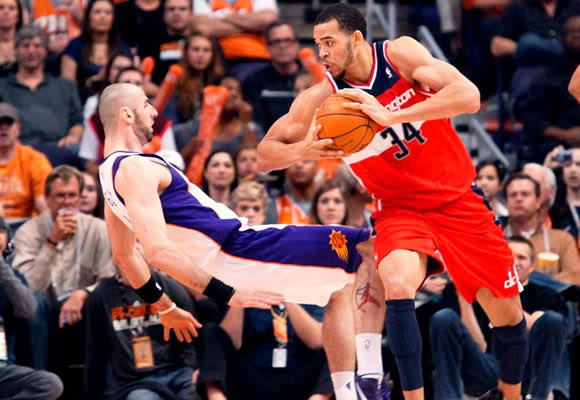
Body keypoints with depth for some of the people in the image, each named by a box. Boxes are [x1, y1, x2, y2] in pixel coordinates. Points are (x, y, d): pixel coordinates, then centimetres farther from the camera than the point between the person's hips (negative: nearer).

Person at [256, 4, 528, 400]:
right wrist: (302, 151, -29)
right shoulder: (322, 98, -10)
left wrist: (390, 117, -35)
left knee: (508, 312, 5)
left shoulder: (401, 54, -14)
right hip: (399, 210, 0)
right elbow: (265, 153, -6)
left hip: (459, 200, 0)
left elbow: (469, 96, -27)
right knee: (398, 285, -31)